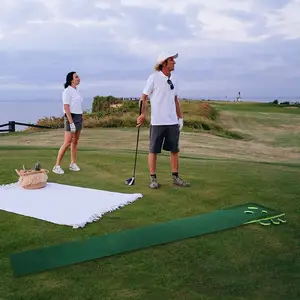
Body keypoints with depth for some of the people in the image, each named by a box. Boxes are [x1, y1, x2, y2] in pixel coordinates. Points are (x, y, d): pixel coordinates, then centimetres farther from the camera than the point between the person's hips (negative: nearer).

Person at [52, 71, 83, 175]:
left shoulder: (76, 90, 12)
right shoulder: (67, 91, -15)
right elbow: (66, 108, -20)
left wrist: (81, 120, 17)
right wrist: (71, 123, -24)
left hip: (78, 118, 8)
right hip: (71, 118, -8)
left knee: (75, 141, 9)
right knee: (67, 143, -11)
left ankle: (73, 164, 17)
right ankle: (57, 166, -5)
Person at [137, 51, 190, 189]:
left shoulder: (173, 80, 10)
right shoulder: (154, 78, -7)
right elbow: (144, 97, -6)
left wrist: (180, 117, 14)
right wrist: (142, 113, -18)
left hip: (173, 121, 6)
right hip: (157, 121, -6)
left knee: (175, 150, 8)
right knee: (153, 151, 1)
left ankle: (175, 177, 19)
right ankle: (153, 178, 11)